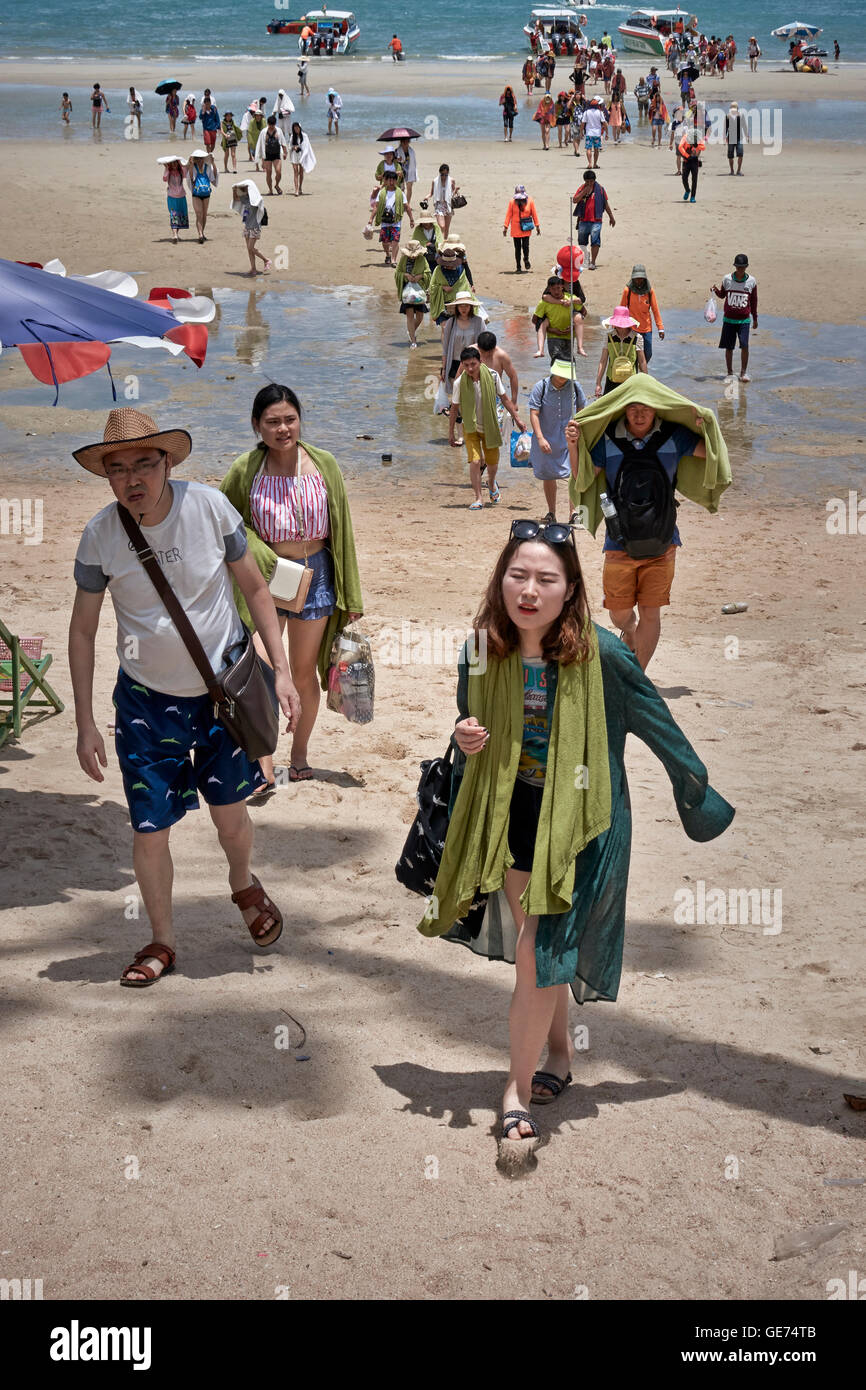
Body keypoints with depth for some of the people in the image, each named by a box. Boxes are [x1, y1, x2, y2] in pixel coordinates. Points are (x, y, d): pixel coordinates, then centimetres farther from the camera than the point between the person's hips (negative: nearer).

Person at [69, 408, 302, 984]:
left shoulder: (209, 506, -15)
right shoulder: (101, 535, -15)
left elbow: (255, 588, -3)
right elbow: (83, 630, -4)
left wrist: (281, 670, -5)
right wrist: (85, 722, -4)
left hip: (224, 683, 0)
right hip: (148, 697, 0)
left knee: (229, 810, 11)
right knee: (149, 829, 1)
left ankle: (244, 884, 45)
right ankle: (163, 940, 24)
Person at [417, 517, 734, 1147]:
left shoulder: (601, 654, -20)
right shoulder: (483, 652, -7)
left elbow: (657, 725, -6)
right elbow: (472, 729, 11)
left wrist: (700, 796, 5)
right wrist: (466, 740, -13)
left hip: (579, 822, -4)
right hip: (511, 815, 5)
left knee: (538, 952, -8)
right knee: (537, 945, 17)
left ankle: (519, 1089, 7)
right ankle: (559, 1053, 40)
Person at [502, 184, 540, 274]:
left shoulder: (530, 201, -2)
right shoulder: (512, 202, -3)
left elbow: (534, 214, 4)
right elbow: (508, 215, 0)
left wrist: (537, 226, 7)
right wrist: (505, 227, -3)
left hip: (526, 228, 0)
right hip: (515, 229, 0)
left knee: (525, 246, -11)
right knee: (517, 248, 4)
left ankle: (526, 260, 20)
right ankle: (518, 267, 14)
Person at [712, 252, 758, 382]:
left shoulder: (751, 281, -1)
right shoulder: (727, 279, -2)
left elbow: (754, 301, 8)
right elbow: (722, 295, 13)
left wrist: (755, 319, 12)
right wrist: (716, 291, -10)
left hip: (744, 320, -1)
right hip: (728, 319, 1)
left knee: (744, 345, -13)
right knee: (728, 347, 4)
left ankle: (743, 372, 1)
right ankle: (729, 373, 17)